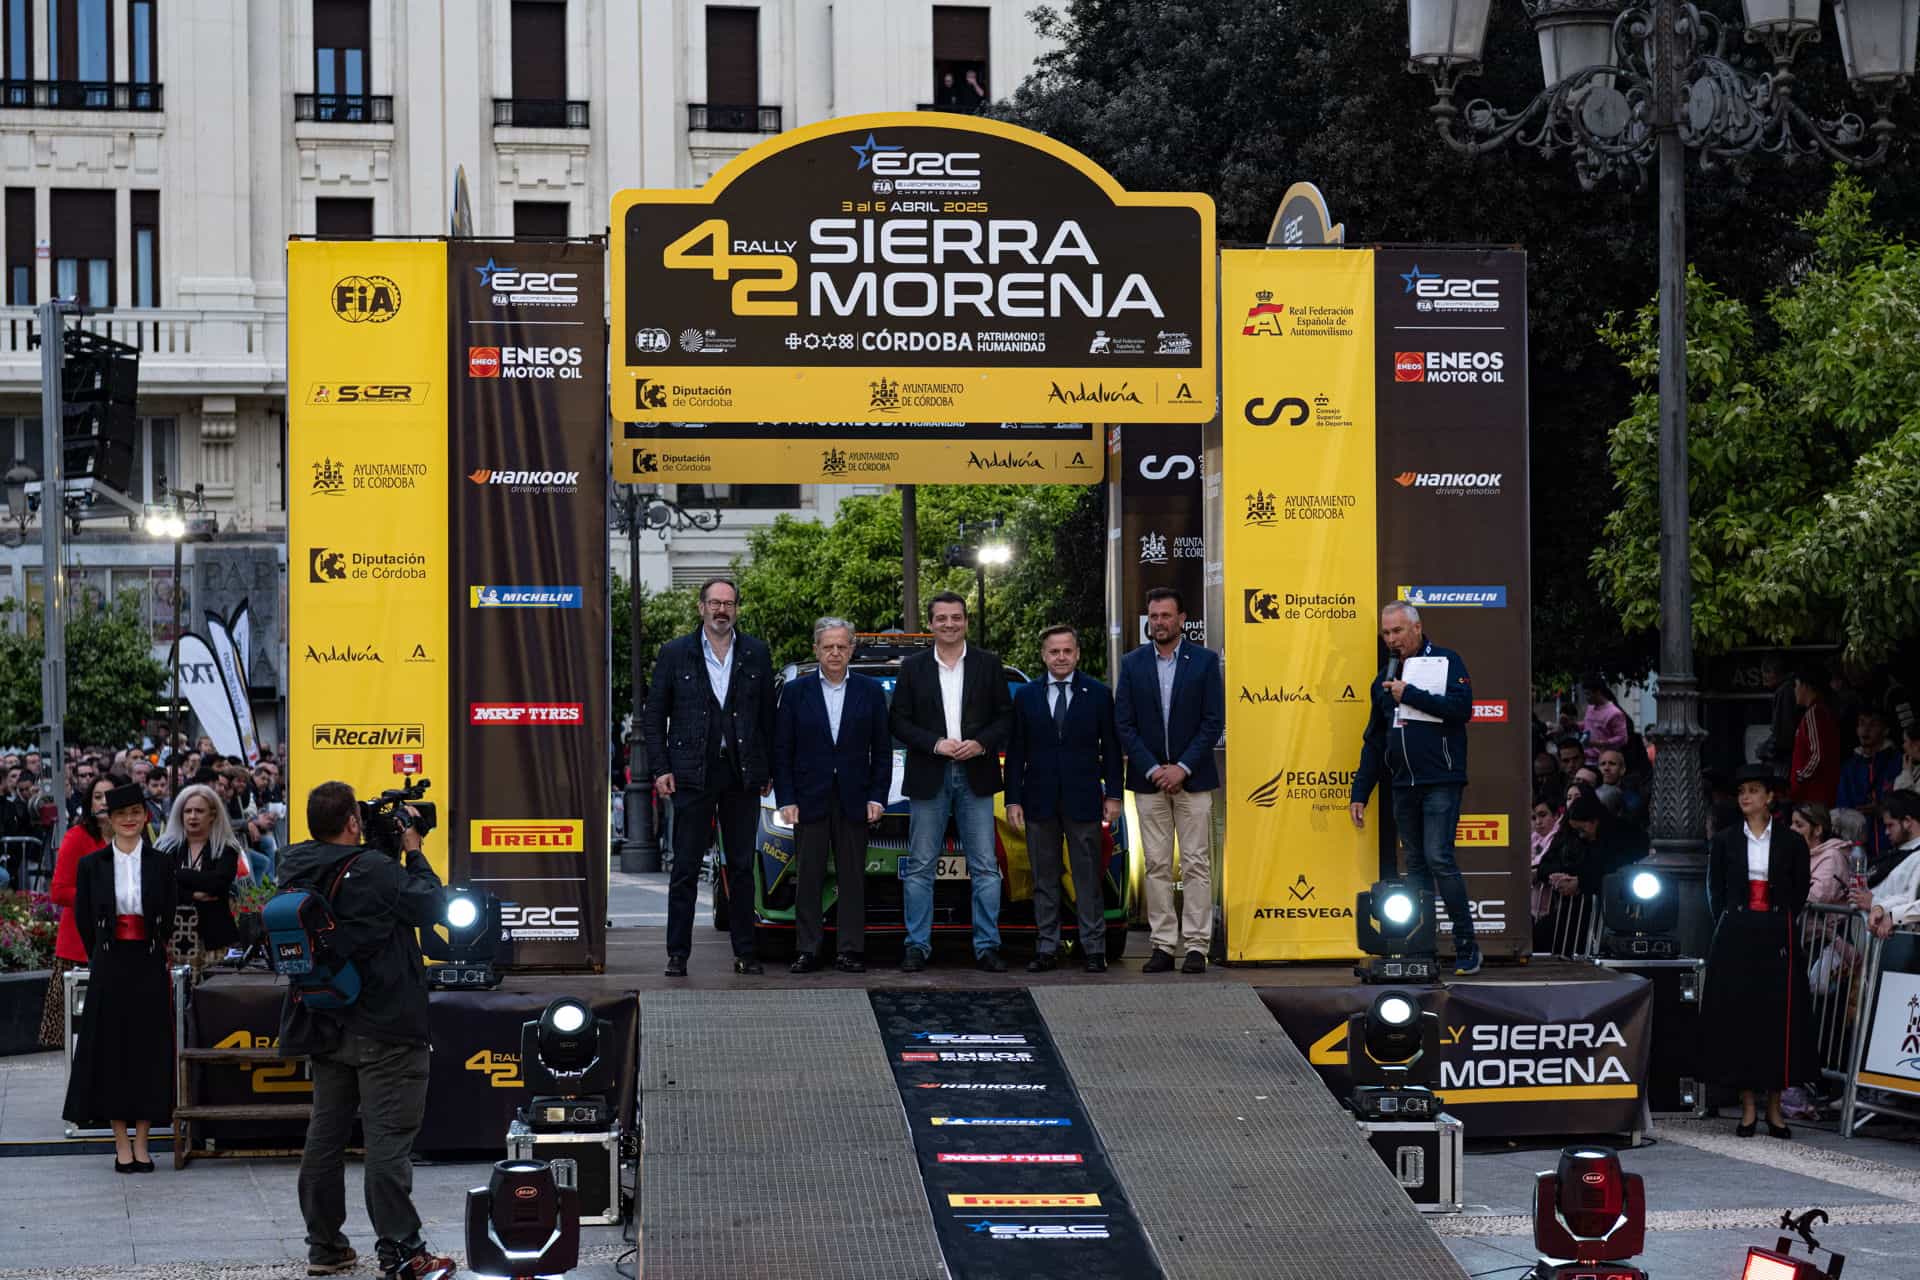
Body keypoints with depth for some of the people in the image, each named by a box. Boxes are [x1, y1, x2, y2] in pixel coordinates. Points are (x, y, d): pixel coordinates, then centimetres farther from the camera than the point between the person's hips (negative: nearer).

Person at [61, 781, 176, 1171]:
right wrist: (101, 958, 11)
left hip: (150, 967, 0)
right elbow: (84, 919, 8)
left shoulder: (160, 863, 3)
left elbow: (168, 919, 7)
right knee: (112, 1048, 0)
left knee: (149, 1048, 2)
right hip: (109, 968, 0)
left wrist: (151, 954, 8)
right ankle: (122, 1144, 7)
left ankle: (141, 1143, 9)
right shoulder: (92, 864, 2)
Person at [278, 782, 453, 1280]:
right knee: (389, 1138, -5)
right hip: (384, 1029, -7)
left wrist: (385, 851, 12)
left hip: (323, 1027, 7)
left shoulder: (294, 870, 3)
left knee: (325, 1134, 14)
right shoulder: (374, 871, -18)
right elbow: (433, 905, -9)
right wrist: (413, 852, 2)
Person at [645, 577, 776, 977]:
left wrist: (768, 770, 5)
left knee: (742, 866, 7)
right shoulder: (675, 653, 3)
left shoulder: (756, 654, 7)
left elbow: (767, 715, 10)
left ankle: (745, 952, 12)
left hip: (742, 775, 2)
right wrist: (660, 768, -4)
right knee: (686, 868, 0)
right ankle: (677, 954, 3)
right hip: (692, 774, -2)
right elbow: (655, 715, 4)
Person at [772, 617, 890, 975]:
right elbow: (781, 751, 4)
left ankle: (850, 951, 5)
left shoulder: (870, 691, 7)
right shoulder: (795, 691, 5)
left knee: (853, 879, 2)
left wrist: (877, 797, -1)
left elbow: (882, 750, 8)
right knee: (808, 879, 1)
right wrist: (786, 800, -4)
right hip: (809, 800, -1)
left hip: (853, 801, 1)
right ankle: (806, 951, 4)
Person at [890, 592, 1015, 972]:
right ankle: (918, 946, 7)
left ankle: (987, 946, 4)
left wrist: (981, 743, -13)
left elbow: (1006, 716, 5)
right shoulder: (913, 667, 6)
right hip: (929, 777, 0)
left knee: (985, 867, 0)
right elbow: (898, 720, 2)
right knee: (919, 868, 2)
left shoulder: (989, 664, 6)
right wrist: (936, 743, -12)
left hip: (976, 777, 0)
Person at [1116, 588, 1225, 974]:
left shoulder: (1205, 661, 0)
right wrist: (1153, 769, -8)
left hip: (1192, 778, -2)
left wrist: (1183, 767, -11)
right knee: (1157, 866, 3)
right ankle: (1163, 946, 5)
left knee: (1196, 865, -2)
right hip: (1148, 781, 2)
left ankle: (1196, 946, -1)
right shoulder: (1133, 663, 5)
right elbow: (1124, 724, 2)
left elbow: (1214, 721, -3)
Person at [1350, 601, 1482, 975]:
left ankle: (1467, 947, -9)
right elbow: (1373, 741, 20)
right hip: (1403, 786, 6)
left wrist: (1410, 695, -13)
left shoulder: (1446, 662, 0)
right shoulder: (1386, 678, 17)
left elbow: (1461, 707, -16)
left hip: (1440, 782, -6)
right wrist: (1360, 794, 15)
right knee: (1415, 865, 6)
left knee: (1439, 858, -14)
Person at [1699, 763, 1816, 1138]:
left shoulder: (1791, 842, 4)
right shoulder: (1725, 842, 7)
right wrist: (1729, 925, 4)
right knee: (1737, 1017, -2)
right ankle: (1748, 1105, 4)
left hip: (1777, 937, -1)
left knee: (1778, 1017, -2)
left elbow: (1800, 892, 7)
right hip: (1735, 939, 1)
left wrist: (1781, 923, 2)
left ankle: (1774, 1107, 5)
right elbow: (1715, 892, 11)